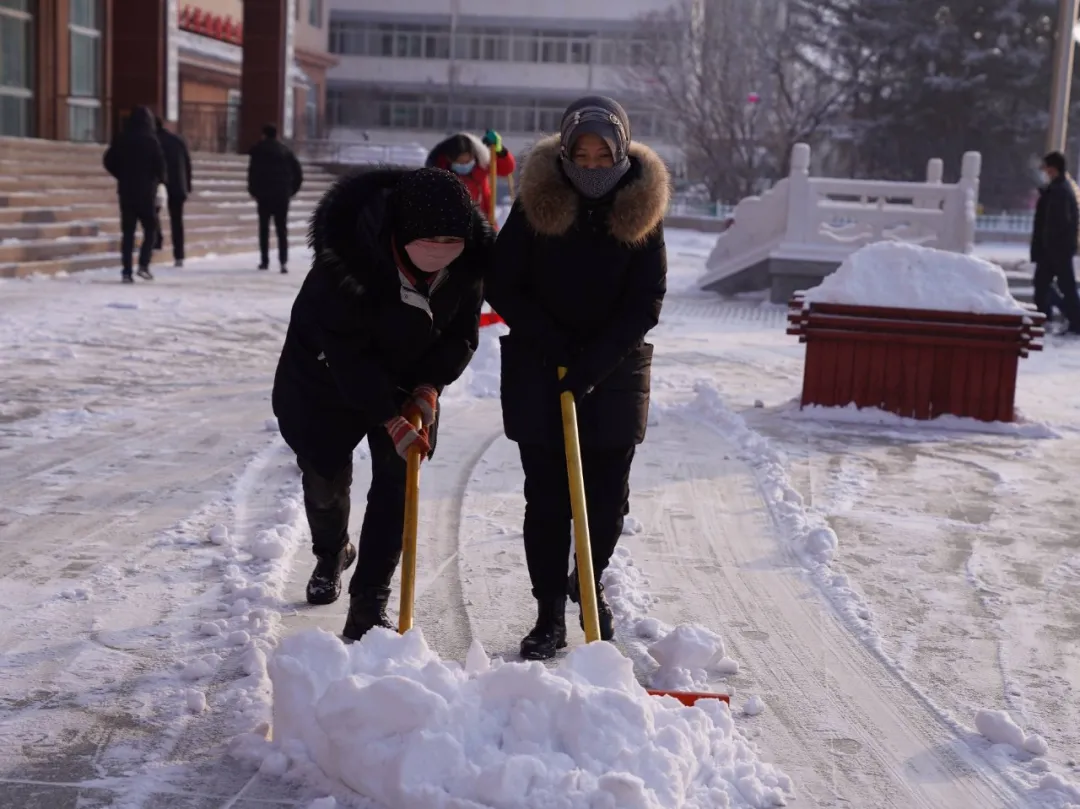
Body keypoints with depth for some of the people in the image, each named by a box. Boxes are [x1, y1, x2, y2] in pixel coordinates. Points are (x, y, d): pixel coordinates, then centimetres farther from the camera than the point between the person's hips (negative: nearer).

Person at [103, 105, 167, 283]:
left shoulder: (120, 139, 3)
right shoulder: (150, 140, -9)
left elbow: (108, 161, 4)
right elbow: (159, 163, -12)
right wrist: (162, 179, 7)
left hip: (126, 190, 4)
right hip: (146, 190, -4)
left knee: (127, 231, 6)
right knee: (150, 228, 9)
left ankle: (127, 271, 1)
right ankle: (143, 265, -7)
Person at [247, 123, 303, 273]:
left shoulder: (258, 150, -2)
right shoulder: (286, 150, 8)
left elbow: (253, 172, -9)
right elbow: (298, 172, 7)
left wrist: (253, 191, 1)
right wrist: (292, 190, 14)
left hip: (264, 195, -2)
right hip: (282, 196, 2)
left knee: (264, 229, 9)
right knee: (282, 229, 2)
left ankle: (265, 261, 10)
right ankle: (283, 261, -12)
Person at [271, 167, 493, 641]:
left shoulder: (470, 258, -22)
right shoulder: (347, 254, -36)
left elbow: (463, 334, -6)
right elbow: (345, 352, -31)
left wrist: (429, 388, -20)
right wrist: (390, 420, -30)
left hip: (410, 376, 3)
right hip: (327, 372, -3)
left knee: (396, 484, -4)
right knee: (325, 478, 10)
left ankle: (367, 608, 5)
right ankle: (331, 555, 44)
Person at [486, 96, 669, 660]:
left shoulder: (642, 209, -3)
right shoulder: (536, 202, -5)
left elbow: (646, 302, -6)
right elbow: (502, 287, -3)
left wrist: (594, 363, -15)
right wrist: (553, 346, -11)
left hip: (616, 373, 1)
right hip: (538, 374, -1)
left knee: (608, 498, 6)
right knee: (546, 499, 1)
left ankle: (589, 582, 33)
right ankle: (550, 615, 11)